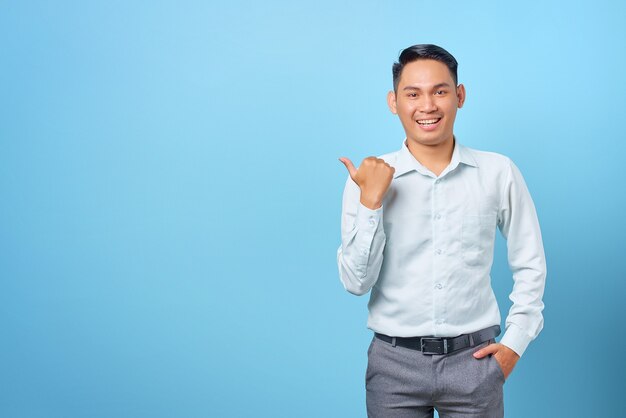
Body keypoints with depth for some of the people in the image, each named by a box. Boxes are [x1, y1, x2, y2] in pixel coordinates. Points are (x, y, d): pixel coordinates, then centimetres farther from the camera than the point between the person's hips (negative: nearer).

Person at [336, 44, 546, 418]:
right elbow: (357, 282, -7)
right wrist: (370, 200, -15)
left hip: (474, 358, 1)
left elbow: (530, 264, 7)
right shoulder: (369, 178, -4)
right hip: (395, 361, 0)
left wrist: (515, 343, 1)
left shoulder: (499, 172, -2)